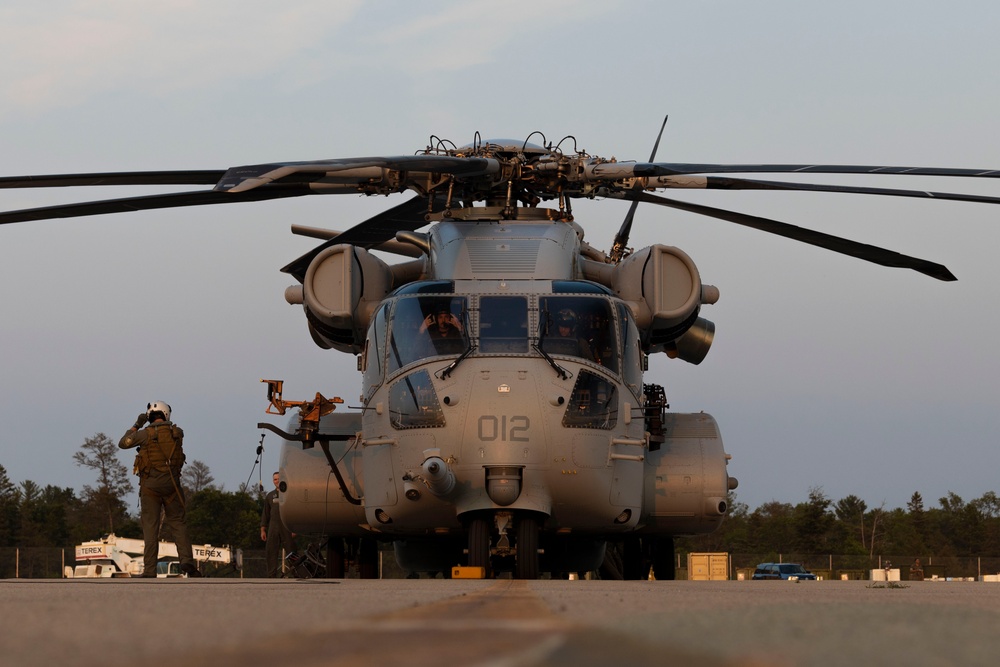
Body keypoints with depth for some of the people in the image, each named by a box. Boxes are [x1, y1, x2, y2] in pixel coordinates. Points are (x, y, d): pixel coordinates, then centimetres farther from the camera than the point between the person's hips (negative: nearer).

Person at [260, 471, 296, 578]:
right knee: (271, 553, 0)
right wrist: (262, 530, 10)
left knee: (291, 552, -6)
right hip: (273, 528, 4)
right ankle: (271, 576, 2)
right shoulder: (270, 496, 17)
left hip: (287, 528, -3)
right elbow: (265, 514, 18)